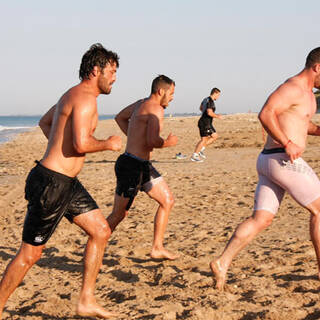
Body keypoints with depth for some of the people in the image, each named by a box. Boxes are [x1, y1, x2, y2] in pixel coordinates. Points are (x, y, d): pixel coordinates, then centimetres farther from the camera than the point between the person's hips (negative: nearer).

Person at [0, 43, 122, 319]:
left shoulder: (73, 95, 15)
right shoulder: (85, 98, -17)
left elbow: (45, 122, 30)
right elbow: (82, 144, -28)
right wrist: (108, 144, -10)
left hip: (67, 182, 10)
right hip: (51, 183, -10)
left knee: (101, 231, 11)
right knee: (31, 253, 0)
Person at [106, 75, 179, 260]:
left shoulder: (142, 104, 13)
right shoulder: (156, 109, -16)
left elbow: (120, 118, 28)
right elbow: (153, 141, -28)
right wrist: (169, 143, -8)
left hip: (143, 165, 10)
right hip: (131, 166, -10)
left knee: (168, 201, 12)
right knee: (119, 214, -1)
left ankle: (157, 248, 17)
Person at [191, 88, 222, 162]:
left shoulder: (205, 99, 12)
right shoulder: (210, 101, -18)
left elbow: (201, 108, 27)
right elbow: (209, 113, -29)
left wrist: (213, 114, 26)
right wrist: (217, 116, -13)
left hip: (207, 123, 10)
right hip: (205, 123, -10)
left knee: (215, 136, 14)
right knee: (204, 140, -5)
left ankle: (201, 149, 12)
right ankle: (194, 156, -1)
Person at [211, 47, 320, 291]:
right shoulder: (293, 88, -10)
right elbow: (266, 114, -23)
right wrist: (287, 143, -25)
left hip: (269, 161, 10)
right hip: (283, 161, -10)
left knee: (261, 219, 3)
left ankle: (222, 263, -3)